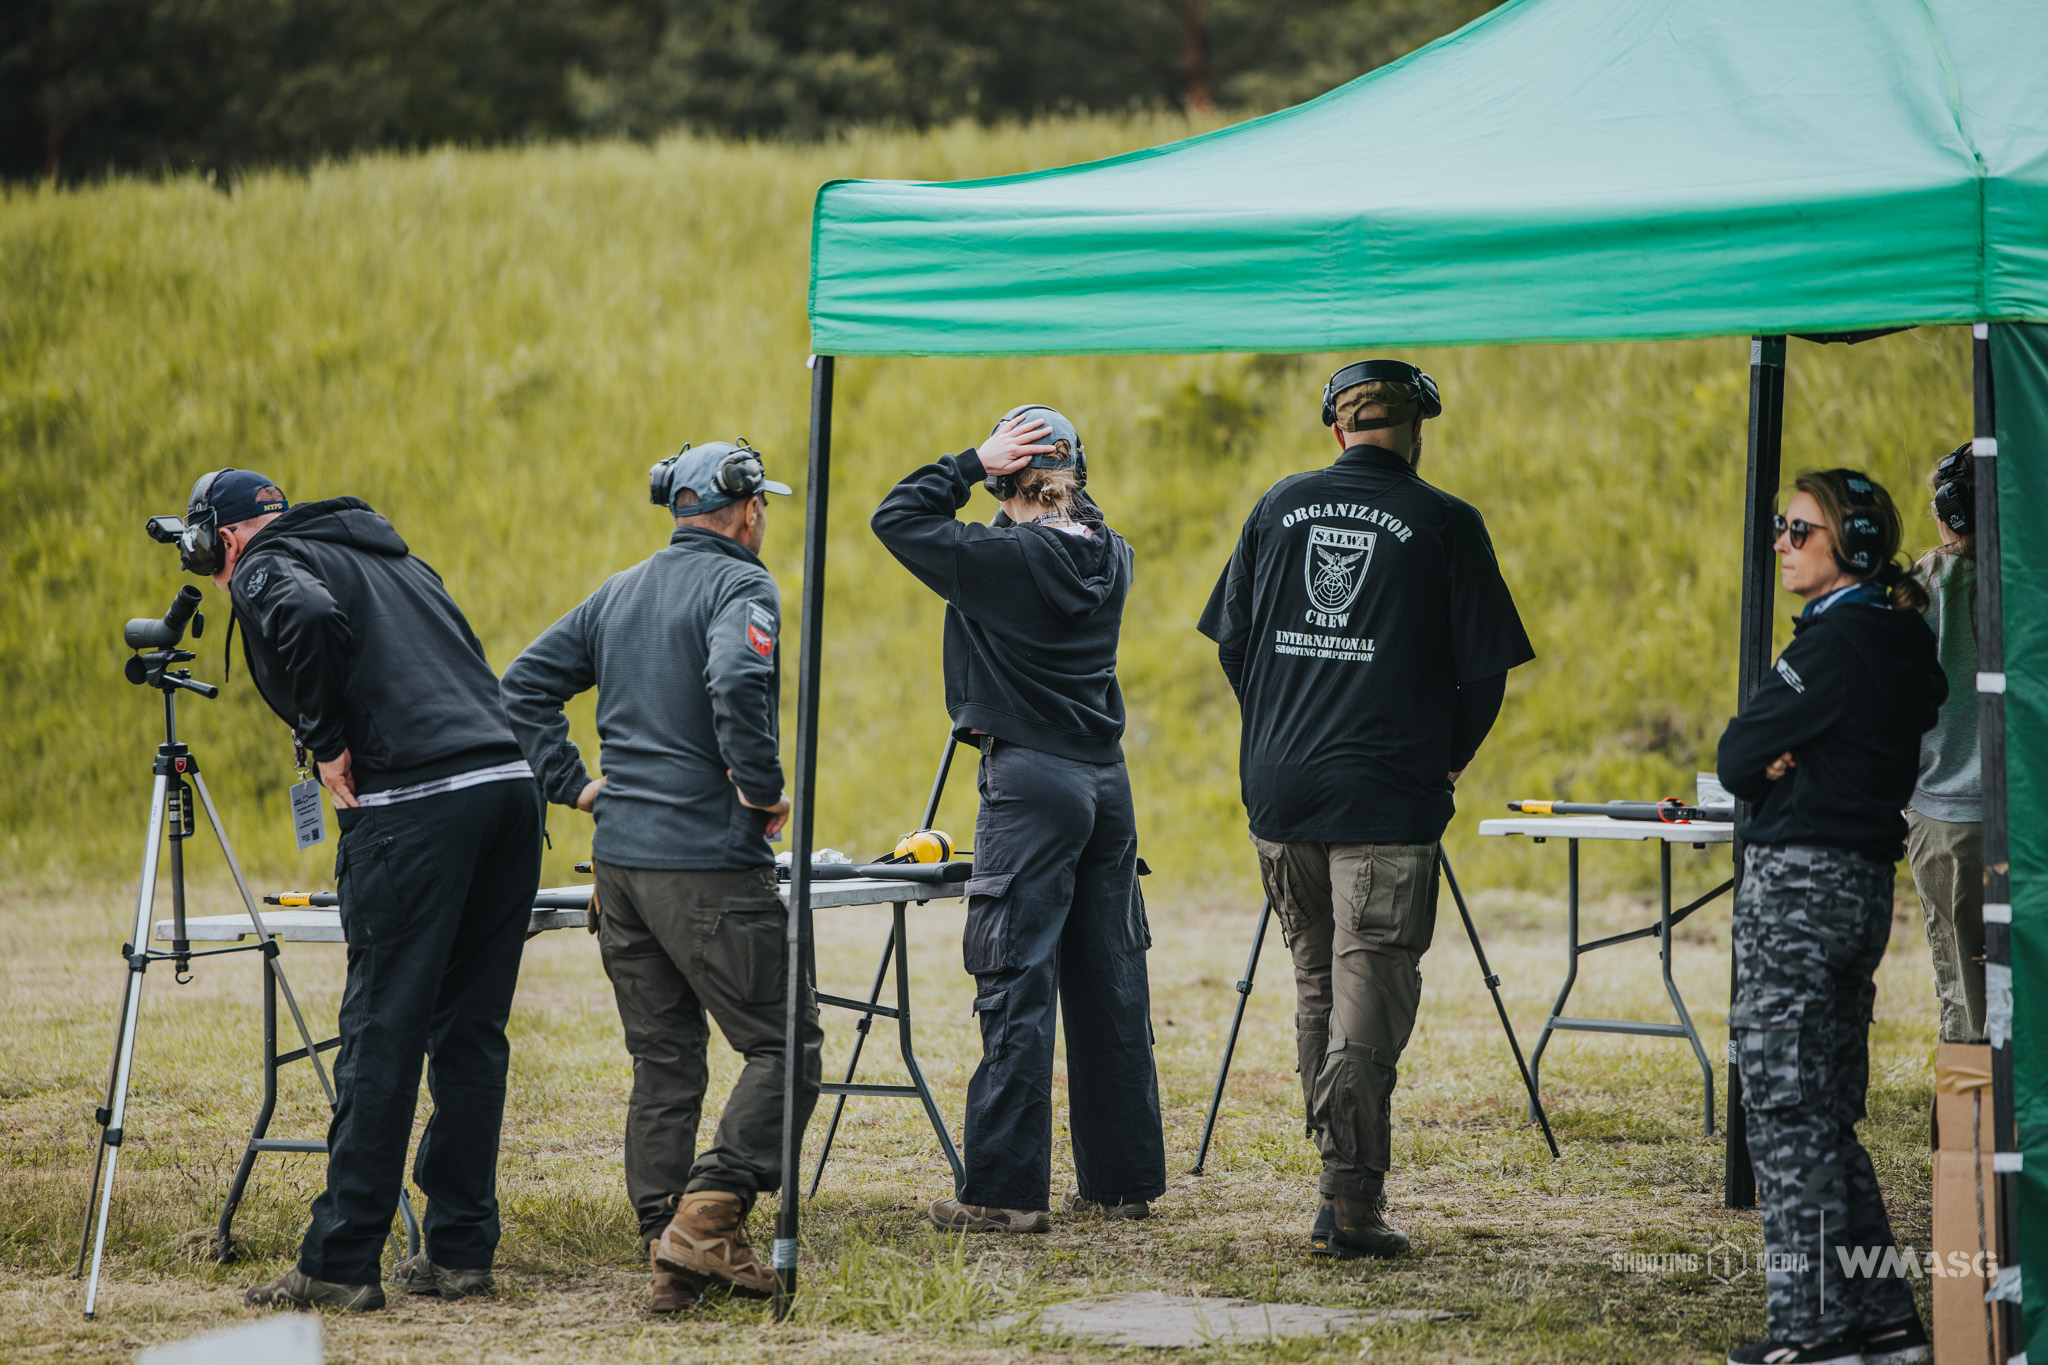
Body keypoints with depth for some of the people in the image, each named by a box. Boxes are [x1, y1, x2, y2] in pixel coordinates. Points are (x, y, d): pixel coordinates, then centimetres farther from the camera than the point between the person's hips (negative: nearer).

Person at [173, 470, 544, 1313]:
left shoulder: (265, 570, 6)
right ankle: (460, 1251, 13)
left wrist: (330, 743, -7)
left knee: (382, 1030, -5)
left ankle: (340, 1264, -3)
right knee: (470, 1029, 11)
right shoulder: (390, 556, 29)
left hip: (416, 802, -7)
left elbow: (313, 618, -18)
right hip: (509, 783, 7)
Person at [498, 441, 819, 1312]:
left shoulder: (619, 594, 17)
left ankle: (669, 1253, 8)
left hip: (620, 855, 8)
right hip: (709, 862, -8)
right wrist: (762, 788, -15)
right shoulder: (739, 587, -7)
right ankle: (707, 1217, -16)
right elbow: (737, 682, -27)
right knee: (783, 1045, -2)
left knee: (663, 1059, 11)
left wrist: (571, 783, 13)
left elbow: (524, 684, 16)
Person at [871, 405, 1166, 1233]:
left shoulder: (1002, 558, -13)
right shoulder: (1109, 557, 4)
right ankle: (1122, 1179, 17)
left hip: (1030, 781, -6)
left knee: (1017, 986, -5)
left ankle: (1006, 1190, -6)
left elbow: (897, 518, -4)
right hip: (1106, 780, 6)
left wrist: (974, 463, -4)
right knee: (1110, 986, 11)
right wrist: (1059, 484, 14)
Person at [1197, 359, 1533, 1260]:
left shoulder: (1279, 507, 8)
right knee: (1369, 994, -3)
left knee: (1318, 982, 16)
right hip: (1386, 797, -4)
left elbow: (1232, 642, 13)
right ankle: (1348, 1203, -8)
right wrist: (1448, 757, 15)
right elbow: (1485, 669, -2)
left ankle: (1344, 1170, 20)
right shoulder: (1445, 525, -3)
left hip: (1279, 787, 4)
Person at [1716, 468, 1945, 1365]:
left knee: (1784, 1108, -6)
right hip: (1863, 881, 10)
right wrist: (1788, 761, -5)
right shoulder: (1900, 643, 14)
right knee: (1831, 1115, 13)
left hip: (1799, 885, -10)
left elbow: (1740, 759, -13)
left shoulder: (1839, 641, -15)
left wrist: (1769, 757, 5)